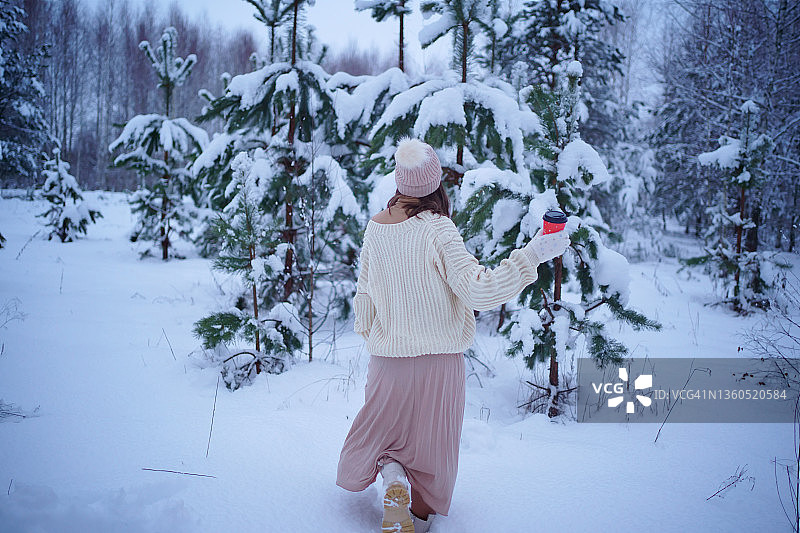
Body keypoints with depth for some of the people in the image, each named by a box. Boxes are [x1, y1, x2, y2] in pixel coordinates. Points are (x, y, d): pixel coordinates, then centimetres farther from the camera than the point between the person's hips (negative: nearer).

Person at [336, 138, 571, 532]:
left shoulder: (375, 227, -4)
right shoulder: (437, 229, -19)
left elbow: (364, 294, 6)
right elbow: (478, 290, -25)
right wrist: (532, 254, -21)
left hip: (387, 357, 4)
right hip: (439, 359, -3)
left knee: (381, 431, 23)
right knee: (430, 444, 16)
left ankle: (393, 476, -3)